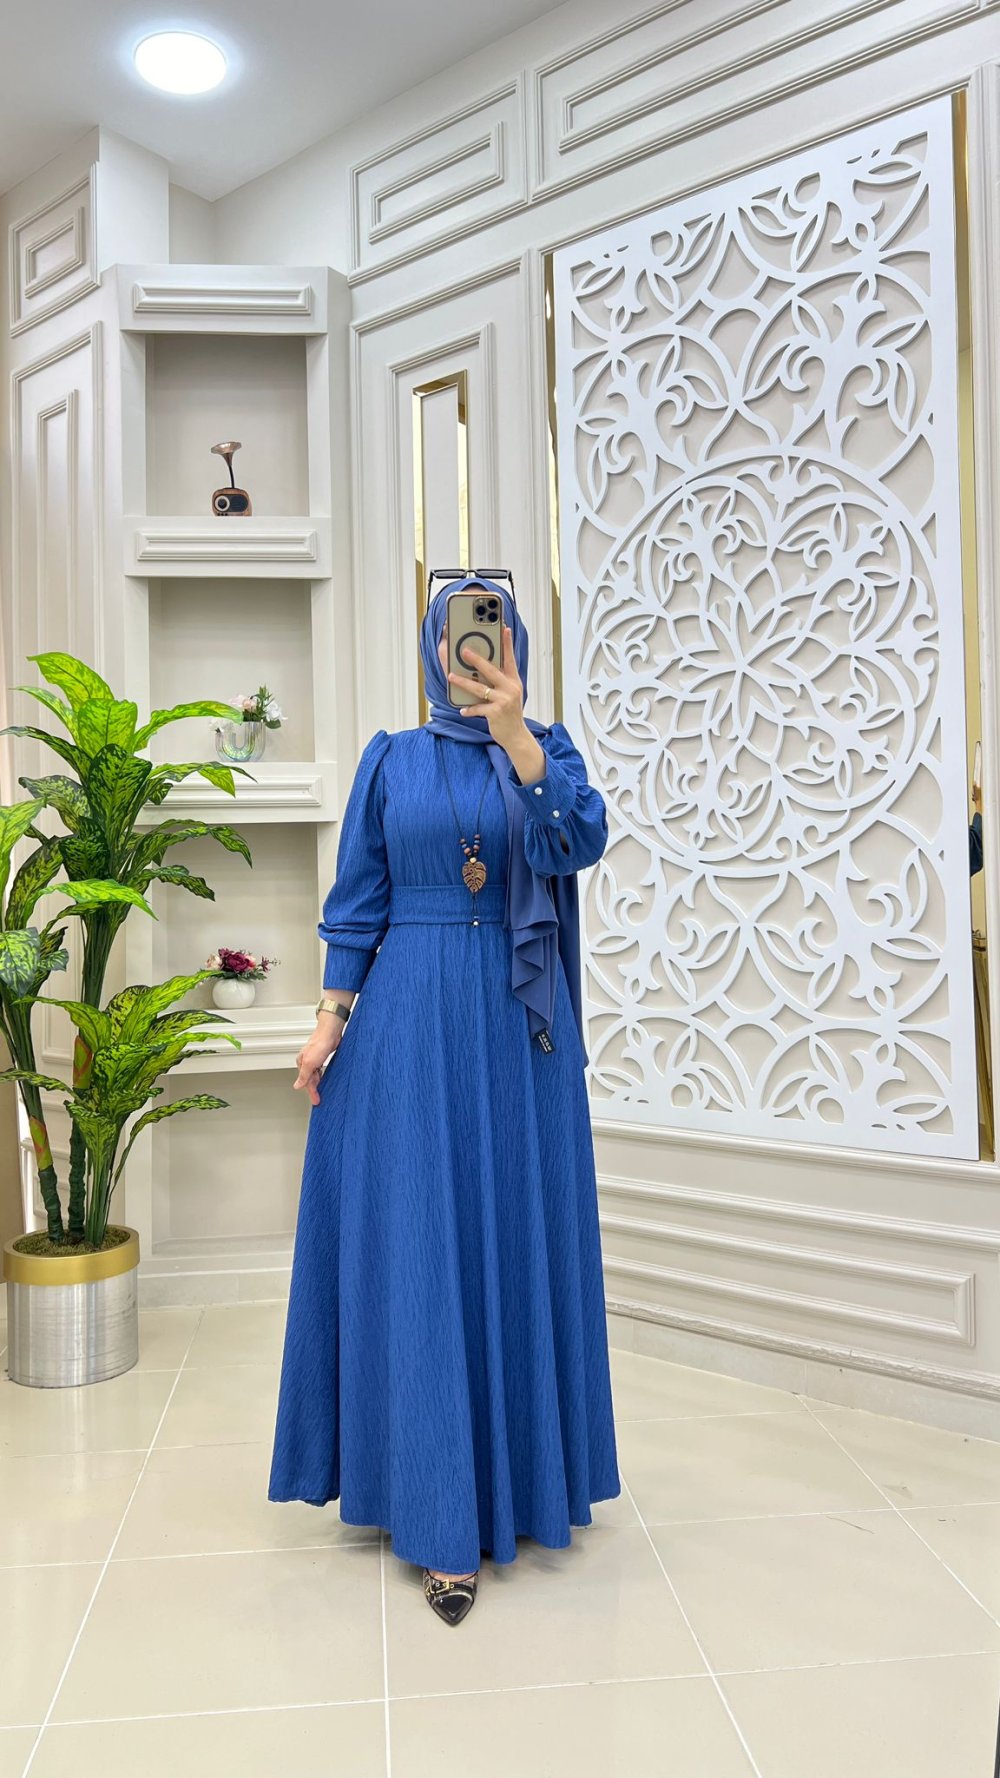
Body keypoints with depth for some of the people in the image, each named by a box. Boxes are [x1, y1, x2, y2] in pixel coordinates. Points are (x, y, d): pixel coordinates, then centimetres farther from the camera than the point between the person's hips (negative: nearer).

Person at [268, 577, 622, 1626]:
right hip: (409, 1022, 0)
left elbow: (580, 842, -15)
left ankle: (517, 1470, 26)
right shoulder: (392, 761, 8)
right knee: (418, 1246, -2)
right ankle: (439, 1514, 7)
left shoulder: (546, 747, 7)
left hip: (517, 1024, 1)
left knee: (516, 1238, 6)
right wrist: (331, 1018, -2)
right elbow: (358, 900, 6)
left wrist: (515, 734, -27)